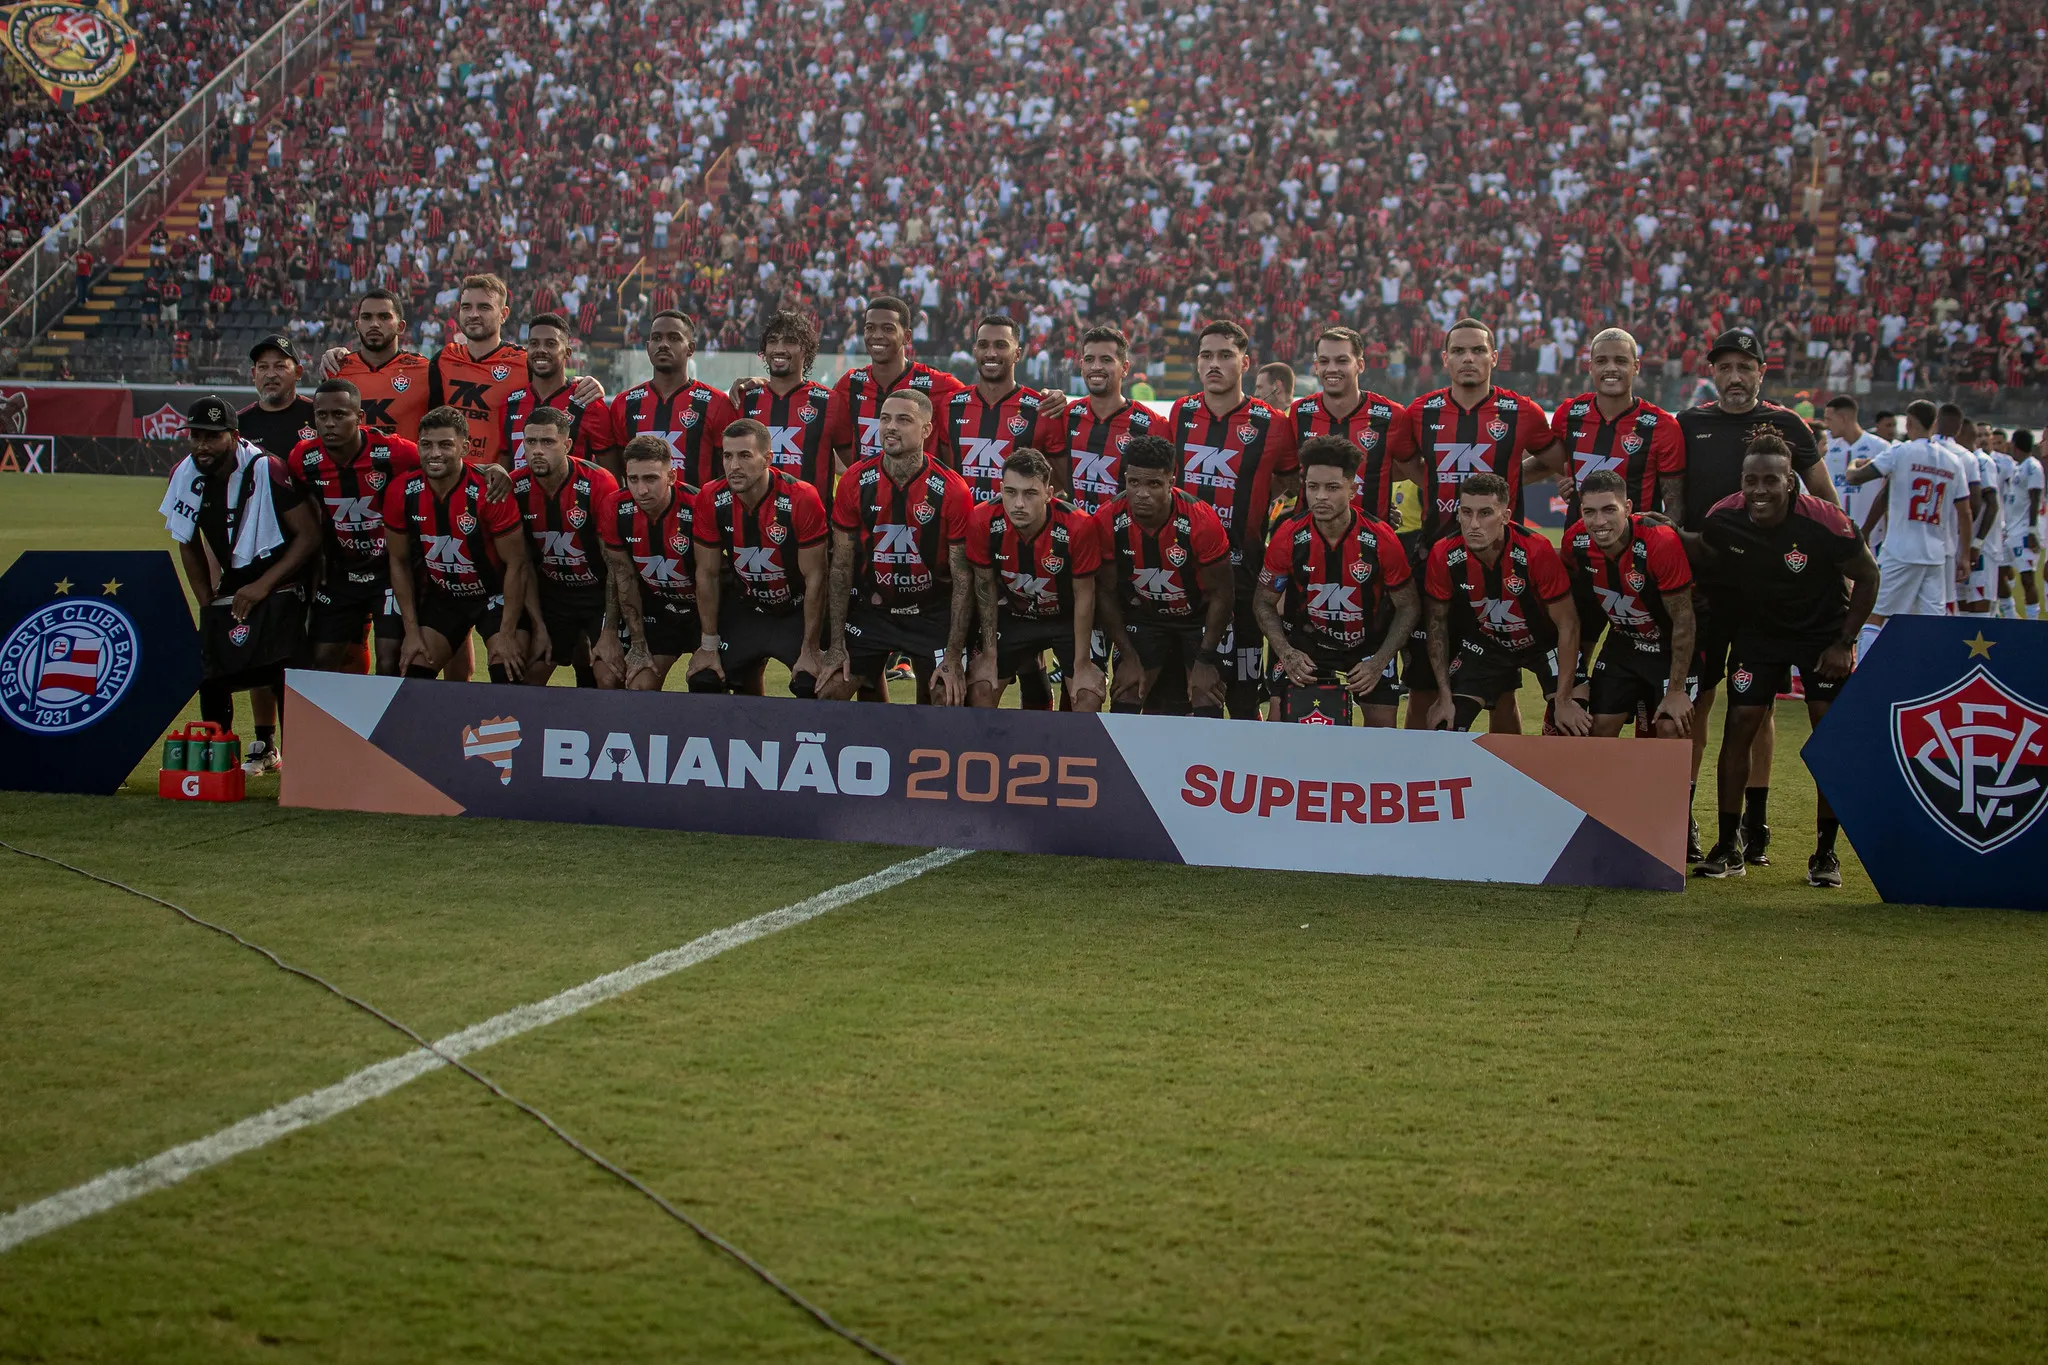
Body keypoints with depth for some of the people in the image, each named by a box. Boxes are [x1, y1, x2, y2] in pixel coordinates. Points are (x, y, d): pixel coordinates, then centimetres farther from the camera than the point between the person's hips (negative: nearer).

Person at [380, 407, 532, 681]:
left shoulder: (490, 493, -25)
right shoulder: (401, 493, -12)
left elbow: (515, 565, -17)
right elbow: (399, 563, 0)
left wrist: (507, 635, -18)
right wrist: (412, 631, -3)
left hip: (495, 595, -4)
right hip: (440, 597, 4)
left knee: (509, 678, -18)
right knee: (413, 676, -3)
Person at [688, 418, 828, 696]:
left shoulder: (801, 500, -24)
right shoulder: (710, 500, -14)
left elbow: (814, 578, -17)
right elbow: (707, 574, -4)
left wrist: (809, 650, -16)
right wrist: (708, 645, -3)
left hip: (798, 612, -3)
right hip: (743, 610, 4)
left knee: (811, 688, -22)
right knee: (703, 682, -8)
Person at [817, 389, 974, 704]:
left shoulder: (952, 491, -15)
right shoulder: (856, 482, -8)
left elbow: (962, 579, -10)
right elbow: (841, 566, -2)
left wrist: (953, 657, -12)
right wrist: (836, 645, -4)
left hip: (931, 614, -2)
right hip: (868, 607, 2)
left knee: (948, 699, -8)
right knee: (830, 692, -5)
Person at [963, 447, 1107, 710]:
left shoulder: (1078, 527, -31)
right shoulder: (983, 521, -25)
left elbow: (1084, 597, -18)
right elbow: (985, 588, -10)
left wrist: (1082, 664, -13)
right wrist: (989, 655, -6)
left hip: (1067, 619, -2)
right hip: (1012, 617, 2)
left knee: (1089, 698, -14)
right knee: (980, 691, -6)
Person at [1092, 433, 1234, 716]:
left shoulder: (1201, 520, -28)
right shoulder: (1108, 521, -22)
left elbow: (1221, 594, -16)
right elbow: (1106, 592, -8)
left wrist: (1206, 660, -13)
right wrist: (1129, 657, -7)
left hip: (1200, 618, -2)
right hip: (1143, 617, 2)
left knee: (1207, 711, -12)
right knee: (1123, 705, -5)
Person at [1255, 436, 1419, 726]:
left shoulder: (1382, 539, -21)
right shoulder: (1287, 537, -19)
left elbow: (1408, 607, -9)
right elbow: (1264, 602, -5)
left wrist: (1378, 663, -17)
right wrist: (1285, 653, -19)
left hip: (1368, 645, 0)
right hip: (1304, 645, 0)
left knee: (1383, 728, -4)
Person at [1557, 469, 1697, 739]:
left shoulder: (1661, 542, -32)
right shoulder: (1575, 542, -17)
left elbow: (1683, 619, -23)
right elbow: (1581, 610, 2)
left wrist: (1676, 690, -19)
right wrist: (1579, 674, 7)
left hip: (1672, 646, -4)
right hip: (1623, 643, 4)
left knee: (1671, 730, -12)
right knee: (1602, 727, 1)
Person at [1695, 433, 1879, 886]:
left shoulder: (1824, 523, -27)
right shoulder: (1723, 519, -21)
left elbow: (1867, 576, -12)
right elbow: (1708, 562, 2)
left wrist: (1844, 642, -12)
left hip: (1822, 632, -2)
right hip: (1756, 630, 2)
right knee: (1739, 724, -6)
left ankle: (1826, 852, 3)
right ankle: (1728, 846, 3)